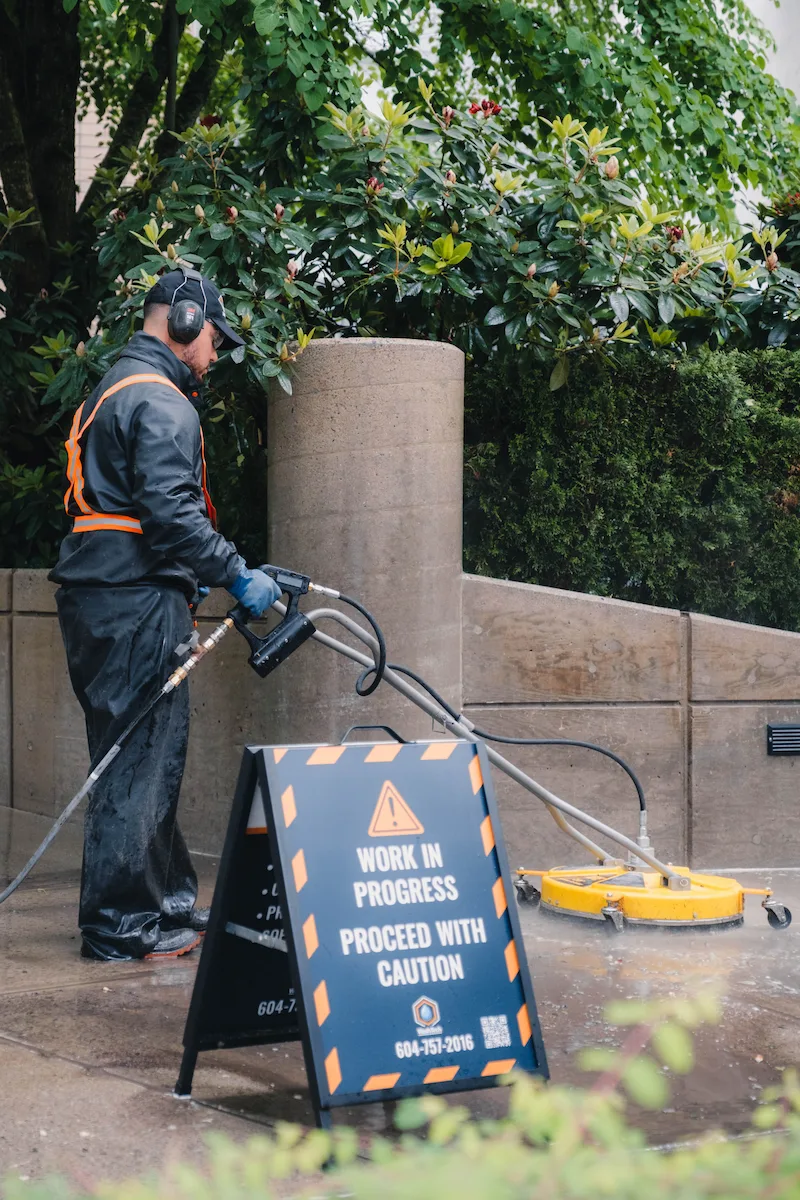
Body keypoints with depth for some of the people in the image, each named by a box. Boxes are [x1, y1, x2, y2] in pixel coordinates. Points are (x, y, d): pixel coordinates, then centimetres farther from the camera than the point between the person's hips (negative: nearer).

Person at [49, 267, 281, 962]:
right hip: (137, 601, -11)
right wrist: (235, 574, -16)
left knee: (149, 756, 16)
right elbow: (170, 510, -22)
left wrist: (191, 577, 25)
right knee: (140, 759, -6)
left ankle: (168, 904, 25)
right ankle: (122, 925, -2)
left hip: (98, 596, 11)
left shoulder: (114, 391, 23)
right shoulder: (161, 402, -11)